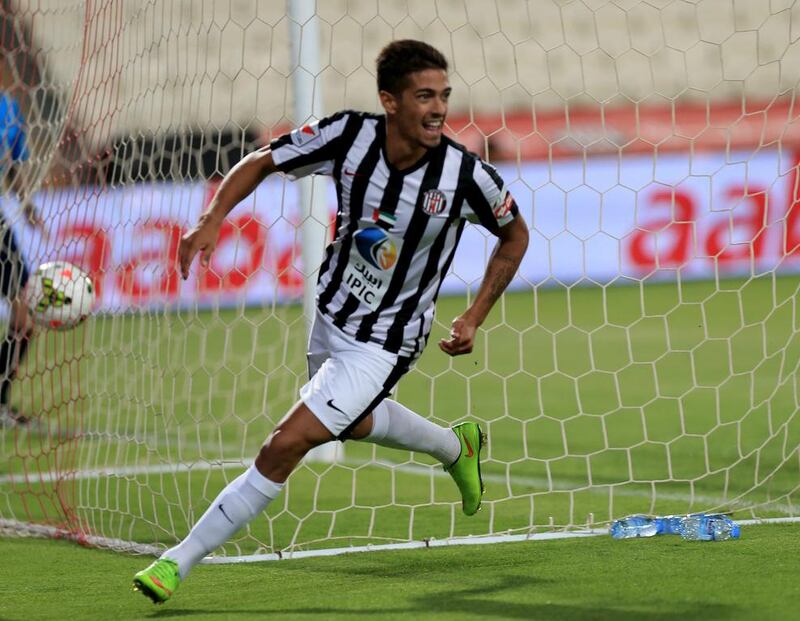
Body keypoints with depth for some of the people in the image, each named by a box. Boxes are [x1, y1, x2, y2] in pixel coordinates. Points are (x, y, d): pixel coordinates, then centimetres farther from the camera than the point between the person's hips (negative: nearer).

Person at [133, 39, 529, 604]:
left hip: (386, 340, -5)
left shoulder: (466, 176, -24)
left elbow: (516, 235, -3)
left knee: (285, 446, -14)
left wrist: (475, 318, -7)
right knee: (352, 423, 31)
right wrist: (213, 221, -20)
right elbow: (260, 163, -4)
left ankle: (179, 561, -4)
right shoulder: (349, 136, -19)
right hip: (332, 311, 5)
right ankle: (456, 447, 58)